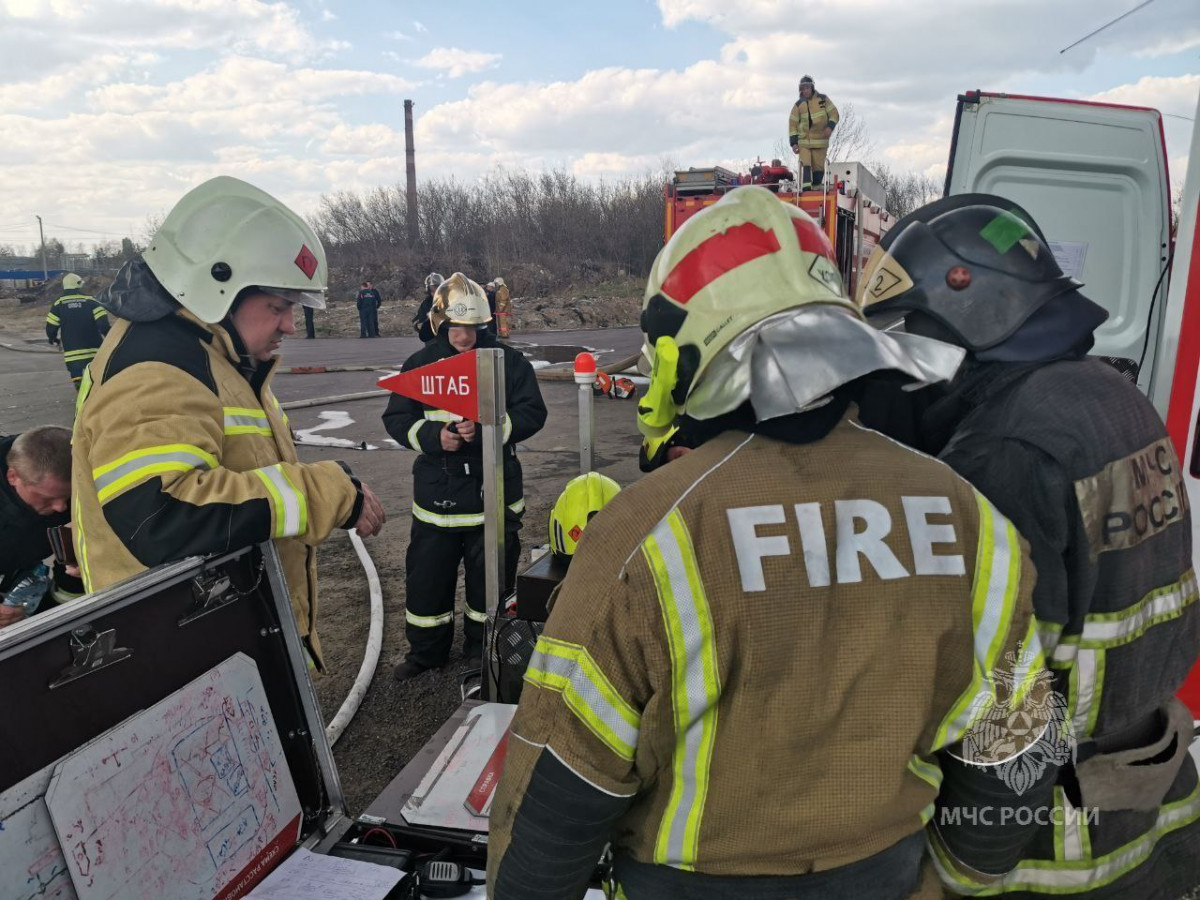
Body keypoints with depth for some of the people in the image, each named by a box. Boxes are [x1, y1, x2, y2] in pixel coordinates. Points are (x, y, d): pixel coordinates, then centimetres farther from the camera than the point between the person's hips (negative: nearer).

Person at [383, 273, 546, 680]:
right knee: (427, 573, 11)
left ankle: (482, 647, 35)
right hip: (436, 491, 2)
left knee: (490, 574, 12)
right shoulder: (419, 364, 2)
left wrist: (487, 428, -22)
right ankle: (427, 650, 32)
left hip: (495, 490, -1)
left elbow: (532, 413, -7)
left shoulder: (509, 361, -3)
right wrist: (433, 436, -17)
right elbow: (396, 418, 3)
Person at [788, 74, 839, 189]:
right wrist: (794, 143, -2)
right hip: (803, 141, 0)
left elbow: (834, 114, 7)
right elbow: (793, 124, 6)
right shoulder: (798, 104, 7)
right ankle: (806, 189, -21)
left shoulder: (823, 99, 7)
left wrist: (830, 126, -14)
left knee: (818, 167, -2)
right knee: (805, 166, -16)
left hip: (820, 141, 0)